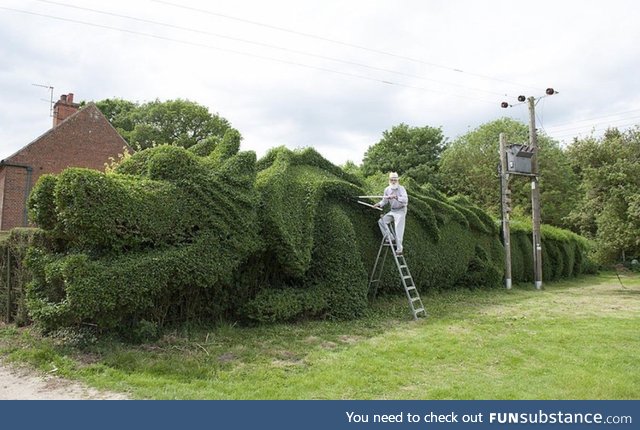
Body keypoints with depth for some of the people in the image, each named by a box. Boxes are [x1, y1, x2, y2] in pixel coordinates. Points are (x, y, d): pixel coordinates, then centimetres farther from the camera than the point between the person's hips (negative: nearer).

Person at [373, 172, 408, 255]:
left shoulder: (401, 188, -15)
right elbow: (384, 201, 9)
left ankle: (399, 250, -4)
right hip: (392, 211, 6)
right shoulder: (387, 189, 1)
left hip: (400, 211, -6)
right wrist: (379, 204, -10)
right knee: (381, 221, -6)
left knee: (398, 231, -9)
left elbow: (405, 200, -28)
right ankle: (389, 238, 1)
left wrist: (396, 197, -42)